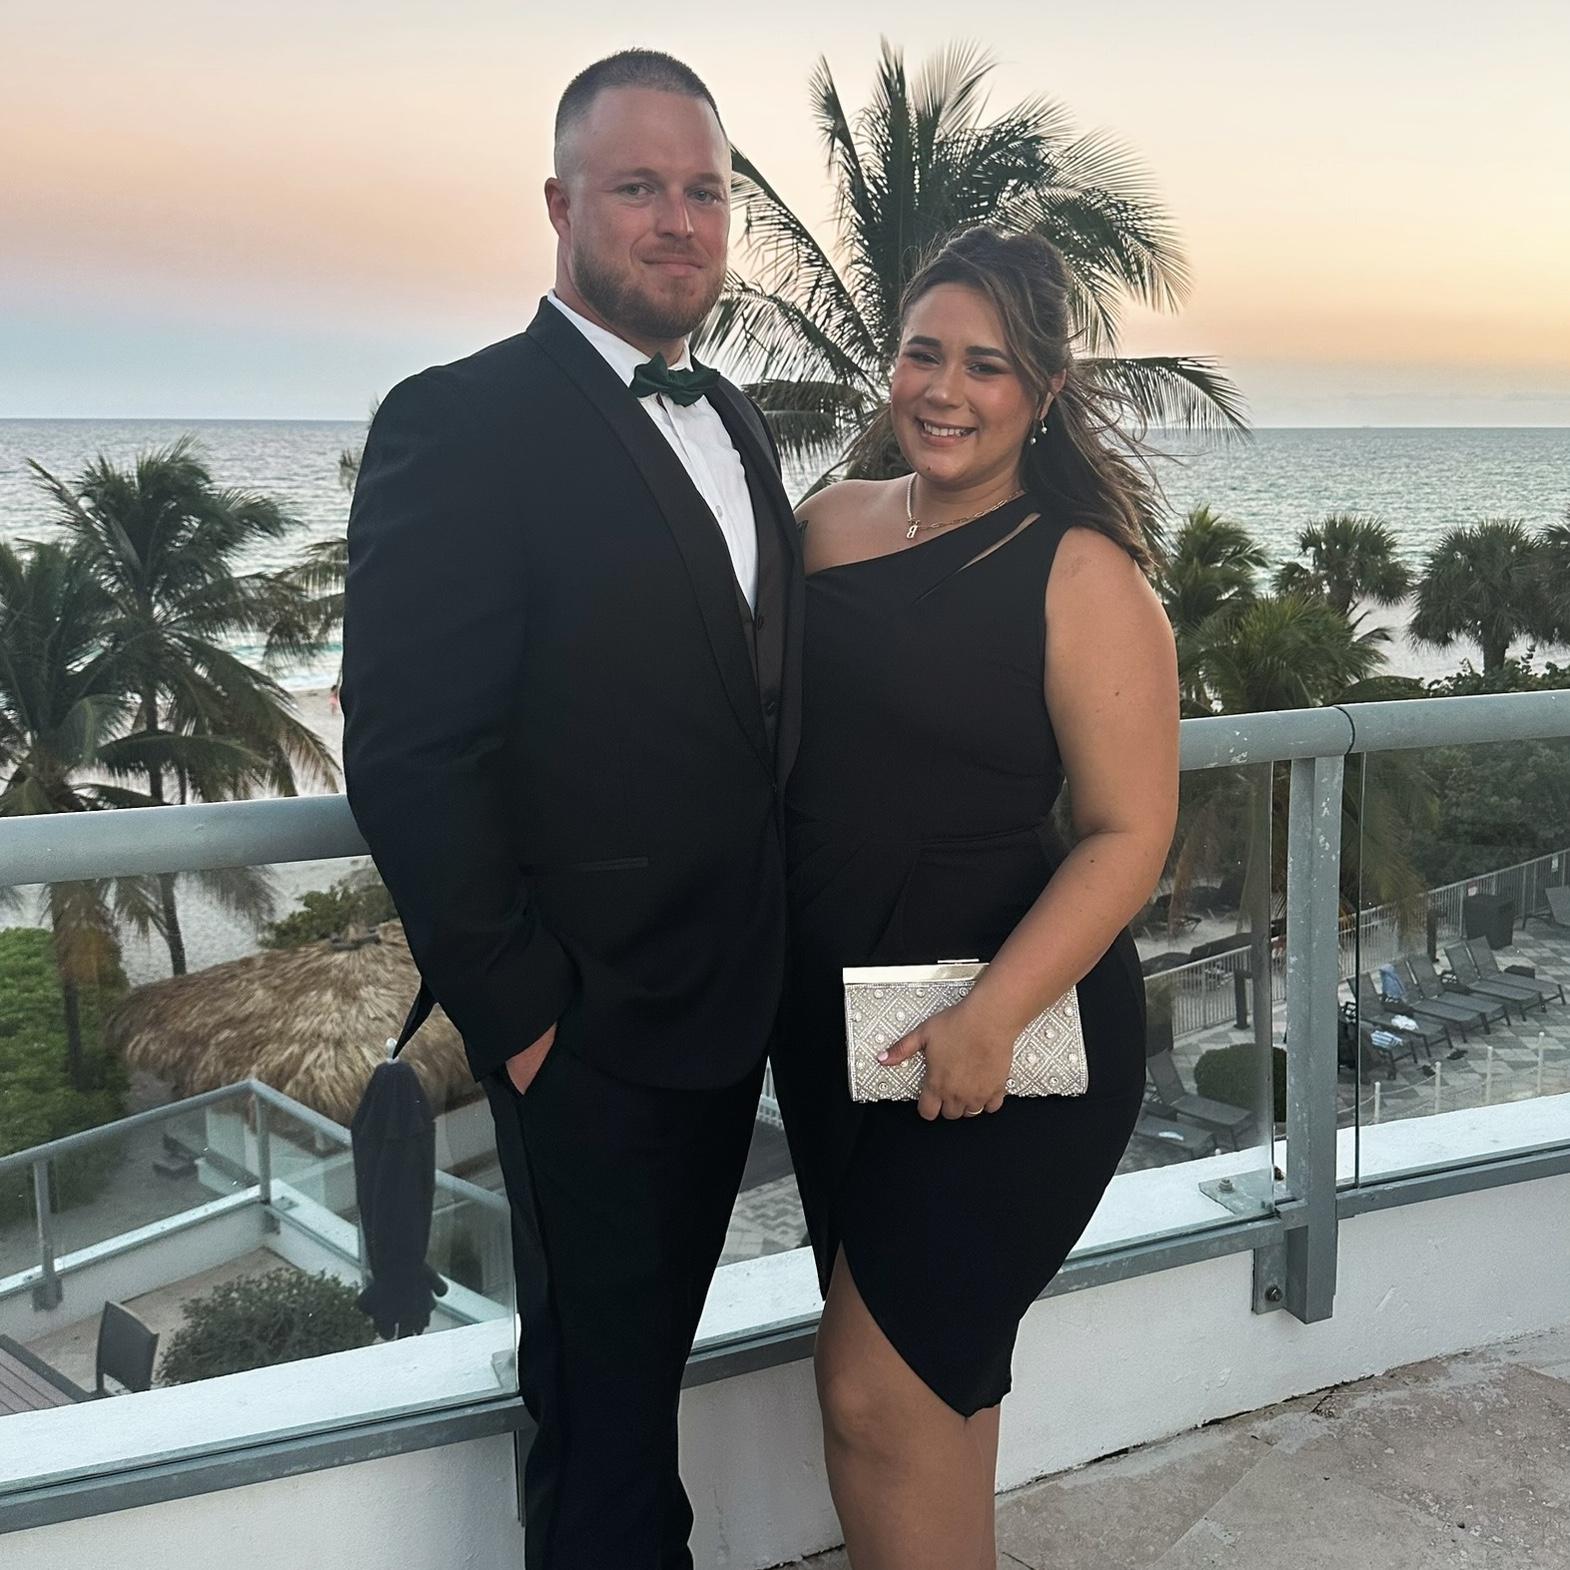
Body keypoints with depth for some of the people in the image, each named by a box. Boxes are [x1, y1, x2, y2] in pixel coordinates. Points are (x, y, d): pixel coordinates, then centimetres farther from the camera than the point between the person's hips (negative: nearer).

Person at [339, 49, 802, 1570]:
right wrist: (517, 1012, -17)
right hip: (589, 1033, -7)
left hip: (730, 1007, 7)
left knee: (645, 1367, 23)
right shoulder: (464, 423, -15)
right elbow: (408, 753, -20)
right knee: (601, 1399, 10)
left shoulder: (735, 424, 11)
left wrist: (774, 943, 7)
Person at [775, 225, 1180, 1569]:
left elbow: (1131, 832, -15)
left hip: (1007, 1038, -6)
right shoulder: (833, 521, 4)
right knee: (938, 1371, 20)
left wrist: (991, 1019, -24)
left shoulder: (1082, 576, -12)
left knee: (876, 1393, -3)